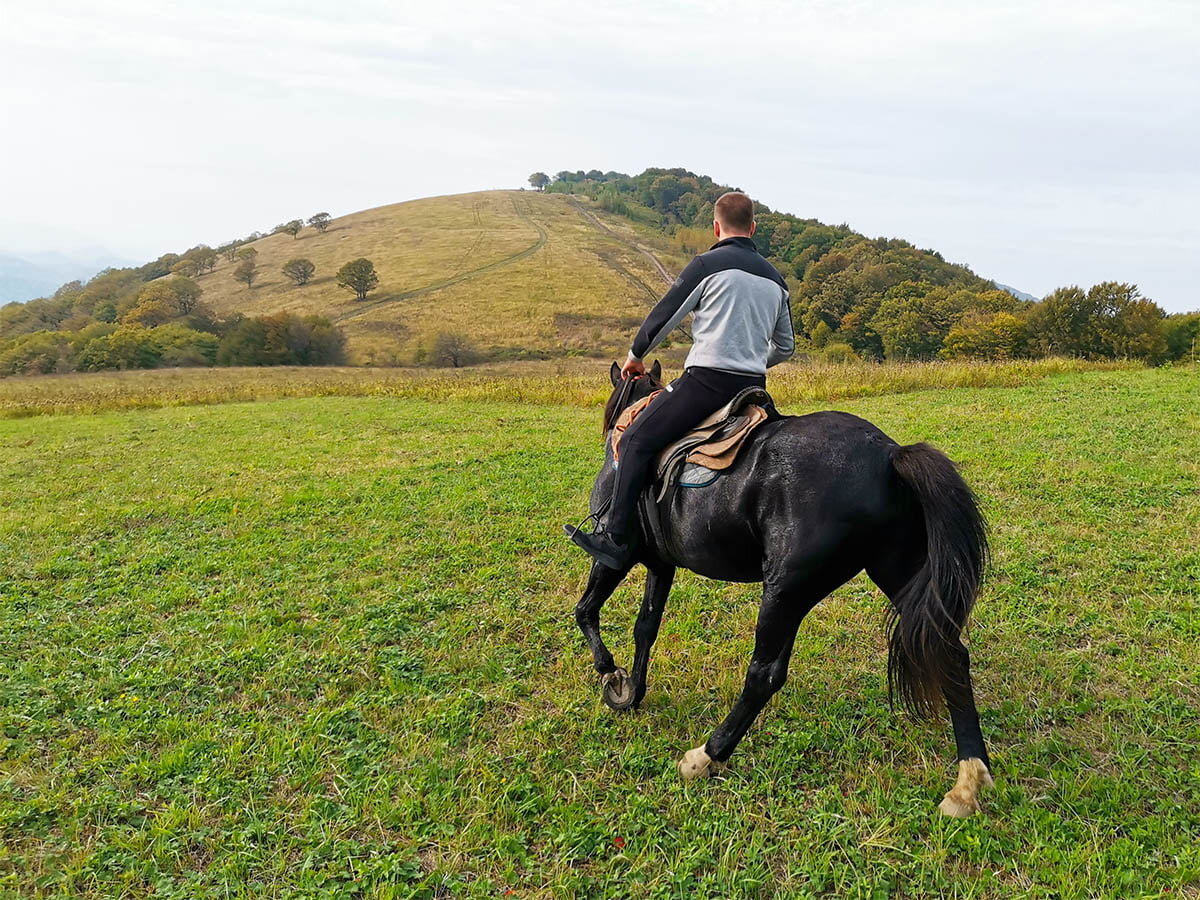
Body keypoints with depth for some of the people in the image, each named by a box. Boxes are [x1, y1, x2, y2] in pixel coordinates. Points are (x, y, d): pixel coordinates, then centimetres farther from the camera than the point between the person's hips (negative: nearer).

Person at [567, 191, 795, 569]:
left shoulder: (707, 264, -2)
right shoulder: (775, 279, 17)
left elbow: (664, 316, 2)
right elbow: (785, 347, 22)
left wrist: (636, 355, 18)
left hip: (707, 379, -7)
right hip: (754, 388, 7)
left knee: (636, 440, -2)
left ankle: (616, 539, -7)